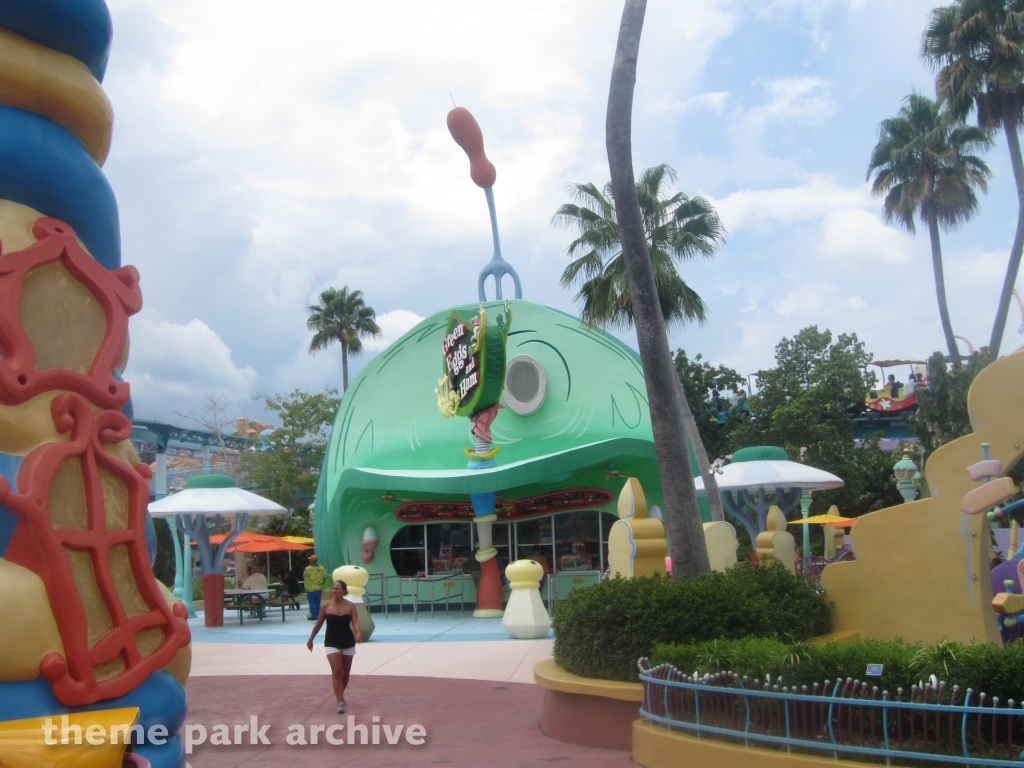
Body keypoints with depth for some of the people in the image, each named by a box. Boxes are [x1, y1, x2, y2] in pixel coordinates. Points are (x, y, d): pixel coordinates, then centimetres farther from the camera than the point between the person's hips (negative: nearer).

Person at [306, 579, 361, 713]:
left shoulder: (351, 606, -5)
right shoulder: (325, 606, -5)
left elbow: (355, 622, -15)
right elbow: (318, 624, 6)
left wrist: (358, 634, -35)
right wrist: (310, 639, 13)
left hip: (348, 643, 2)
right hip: (332, 643, -2)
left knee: (345, 673, 14)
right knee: (336, 672, -14)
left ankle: (340, 696, 38)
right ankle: (340, 702, -14)